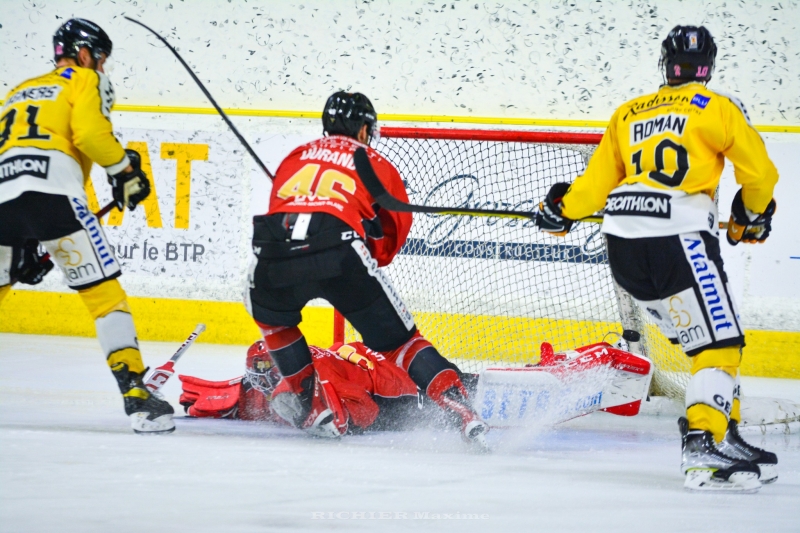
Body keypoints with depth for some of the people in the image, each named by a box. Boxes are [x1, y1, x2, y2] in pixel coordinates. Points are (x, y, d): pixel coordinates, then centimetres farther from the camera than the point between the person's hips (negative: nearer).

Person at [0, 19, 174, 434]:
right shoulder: (84, 81, 17)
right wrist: (125, 170, 10)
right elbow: (89, 132, -4)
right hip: (53, 189, -5)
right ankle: (135, 394, -11)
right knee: (104, 292, -2)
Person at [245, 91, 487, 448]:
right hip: (339, 249, -2)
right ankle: (461, 410, -7)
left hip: (276, 245, 2)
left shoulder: (297, 156, 34)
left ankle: (307, 404, 29)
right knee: (397, 338, 6)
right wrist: (368, 263, 44)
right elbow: (396, 229, 30)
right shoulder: (375, 164, 28)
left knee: (270, 314, 35)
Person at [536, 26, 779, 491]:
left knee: (707, 338, 15)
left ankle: (725, 434, 11)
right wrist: (752, 217, 26)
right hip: (677, 237, -6)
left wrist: (563, 210, 43)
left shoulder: (628, 114, 22)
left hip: (623, 243, 6)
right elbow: (760, 173, 6)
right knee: (720, 343, -8)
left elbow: (598, 180, 25)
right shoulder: (717, 108, 7)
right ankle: (704, 447, -23)